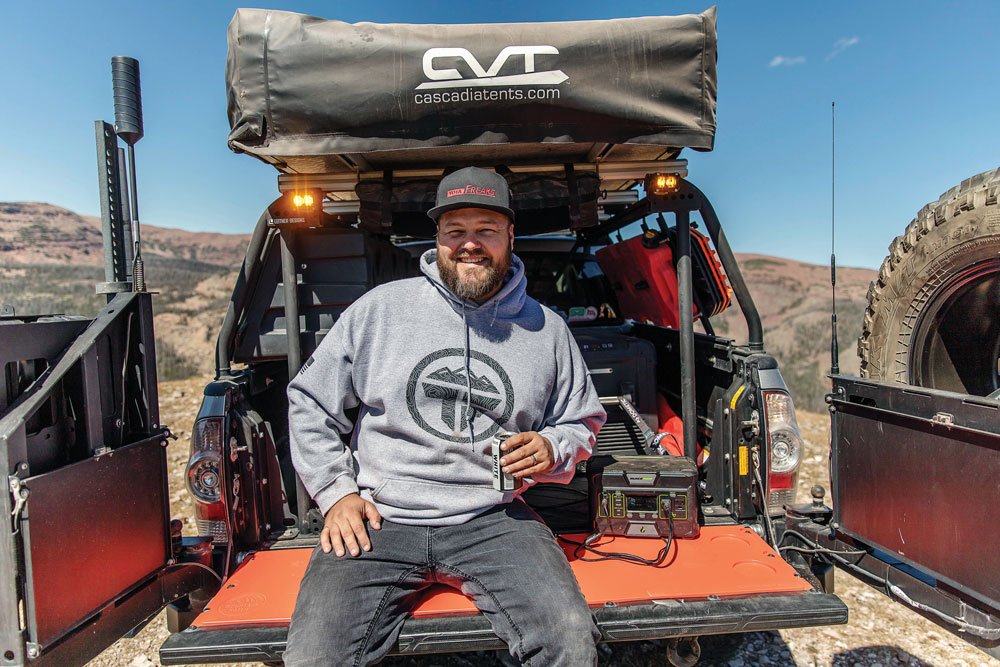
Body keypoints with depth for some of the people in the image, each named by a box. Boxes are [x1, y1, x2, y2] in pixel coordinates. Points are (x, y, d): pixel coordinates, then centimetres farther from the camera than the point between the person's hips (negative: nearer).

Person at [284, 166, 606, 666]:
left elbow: (582, 420, 18)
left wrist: (552, 450, -4)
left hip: (492, 521, 1)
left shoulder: (547, 330, 6)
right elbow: (310, 402, 10)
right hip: (378, 518, 0)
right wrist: (335, 492, 1)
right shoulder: (380, 308, 2)